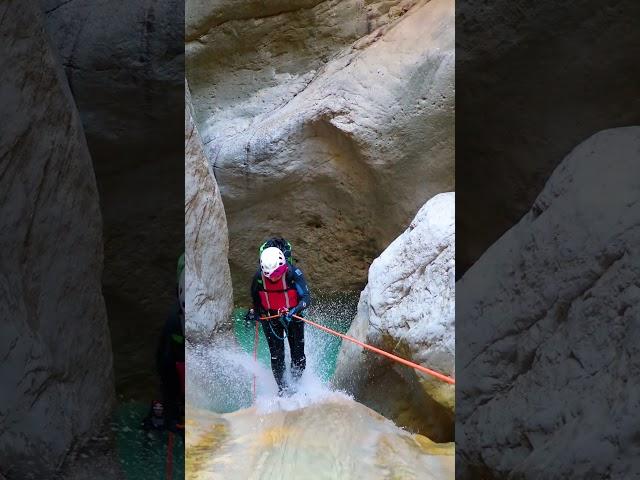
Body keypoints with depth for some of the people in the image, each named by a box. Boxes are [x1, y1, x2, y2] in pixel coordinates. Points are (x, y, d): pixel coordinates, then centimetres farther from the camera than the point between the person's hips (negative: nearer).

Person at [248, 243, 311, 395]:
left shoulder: (293, 274, -24)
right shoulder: (259, 277, -16)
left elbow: (306, 297, -31)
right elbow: (255, 296, 8)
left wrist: (295, 310, -47)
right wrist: (255, 311, 4)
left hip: (292, 316, -1)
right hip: (270, 317, 1)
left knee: (298, 356, 2)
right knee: (276, 355, -3)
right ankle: (282, 387, 11)